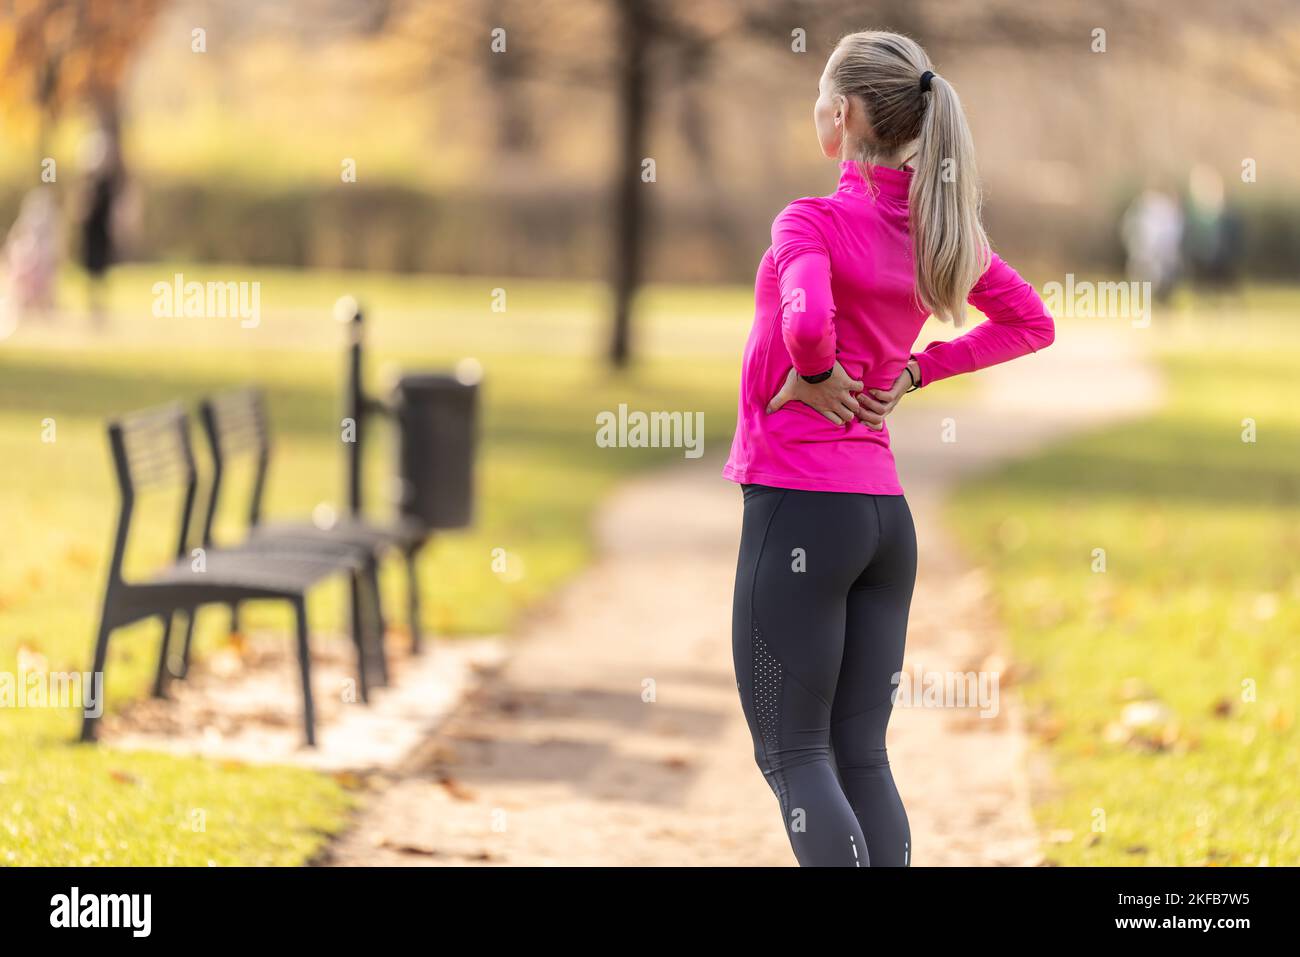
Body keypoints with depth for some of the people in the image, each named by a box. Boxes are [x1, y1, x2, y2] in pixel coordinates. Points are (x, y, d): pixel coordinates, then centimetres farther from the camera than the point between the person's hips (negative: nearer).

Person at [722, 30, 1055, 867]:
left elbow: (806, 319, -34)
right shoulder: (936, 224, 8)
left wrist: (815, 375, -13)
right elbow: (1030, 323, 20)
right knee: (862, 756, 11)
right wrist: (913, 371, 12)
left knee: (791, 754, -2)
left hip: (799, 503, -7)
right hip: (886, 513, 7)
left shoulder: (814, 222, -14)